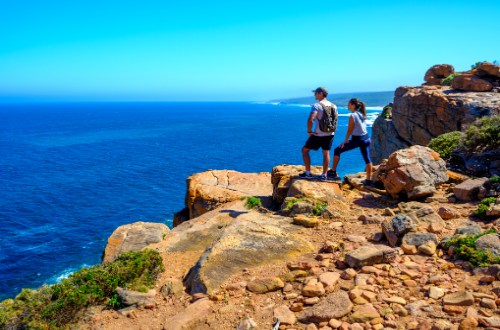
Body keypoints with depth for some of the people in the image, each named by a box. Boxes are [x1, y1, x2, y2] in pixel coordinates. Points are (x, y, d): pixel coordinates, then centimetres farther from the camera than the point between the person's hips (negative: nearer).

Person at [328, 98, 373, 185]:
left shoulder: (353, 116, -13)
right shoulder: (362, 114, 8)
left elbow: (350, 130, -10)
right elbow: (360, 127, 12)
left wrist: (345, 141, 0)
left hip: (357, 139, -7)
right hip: (366, 138, 7)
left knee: (337, 151, 5)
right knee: (367, 159, 8)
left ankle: (333, 172, 7)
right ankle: (368, 180, 11)